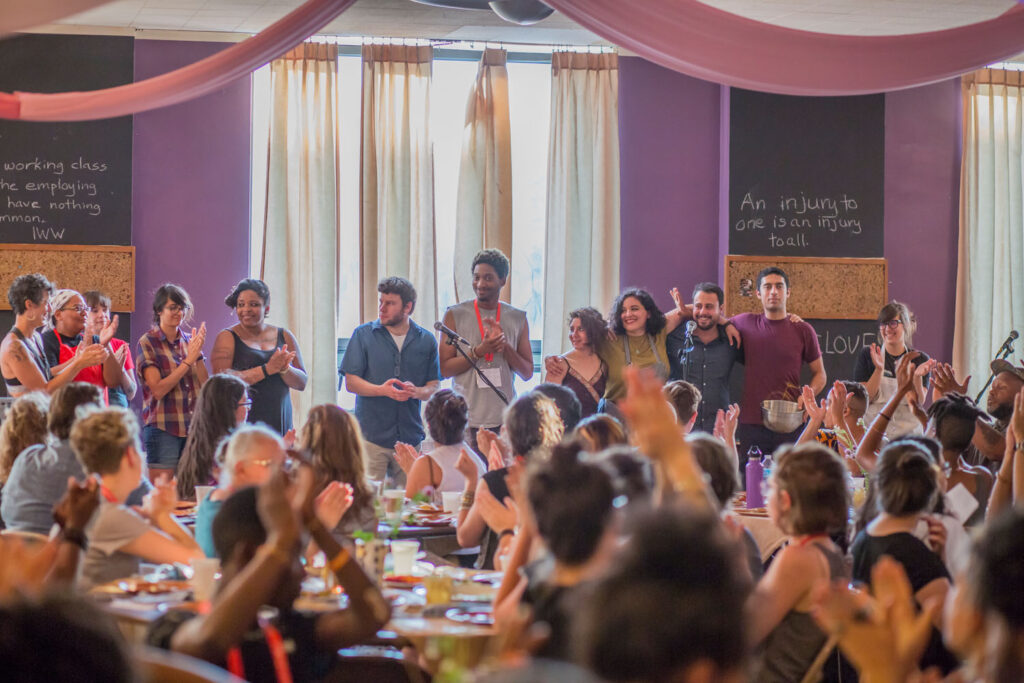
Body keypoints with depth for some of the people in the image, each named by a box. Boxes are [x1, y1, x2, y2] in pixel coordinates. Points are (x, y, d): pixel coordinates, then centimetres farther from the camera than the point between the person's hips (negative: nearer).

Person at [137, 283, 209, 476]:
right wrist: (188, 361, -14)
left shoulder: (189, 341, 11)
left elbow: (205, 386, 5)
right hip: (163, 428, -5)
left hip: (193, 427, 5)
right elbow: (158, 390, -12)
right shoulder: (148, 343, -3)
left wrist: (198, 353, -6)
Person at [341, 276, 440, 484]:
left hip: (410, 437, 2)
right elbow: (351, 382, 1)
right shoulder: (363, 335, 4)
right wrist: (382, 390, -17)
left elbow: (434, 386, 10)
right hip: (371, 435, -2)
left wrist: (417, 392, -13)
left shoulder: (426, 340, 9)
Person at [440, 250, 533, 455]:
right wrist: (480, 351, -14)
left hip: (504, 420, 2)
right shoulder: (455, 315, 4)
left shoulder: (518, 318, 11)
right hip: (466, 420, -2)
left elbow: (527, 372, 9)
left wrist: (504, 345, -7)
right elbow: (444, 369, -1)